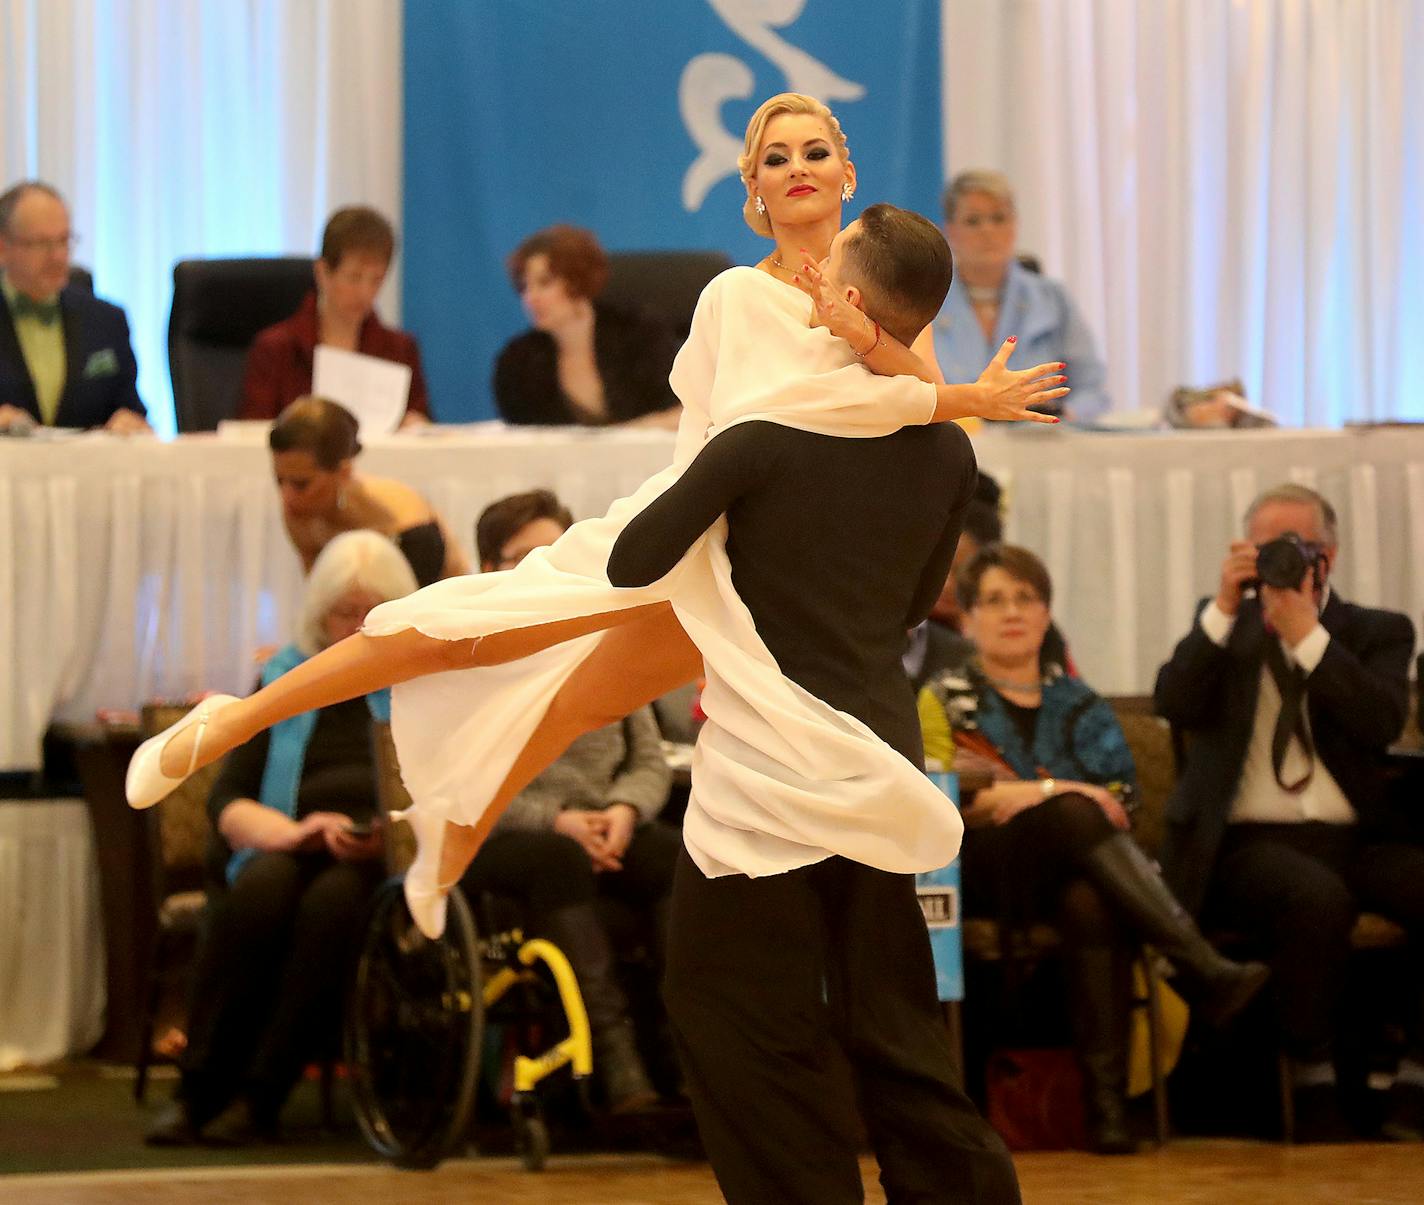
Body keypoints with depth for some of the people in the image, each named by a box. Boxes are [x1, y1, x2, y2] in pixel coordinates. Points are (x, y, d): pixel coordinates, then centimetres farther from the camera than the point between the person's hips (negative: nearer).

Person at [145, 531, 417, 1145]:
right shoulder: (285, 680, 20)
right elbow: (227, 800, 11)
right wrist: (291, 831, -11)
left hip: (388, 860, -2)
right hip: (290, 855, 2)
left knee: (333, 898, -37)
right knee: (260, 887, -35)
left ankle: (260, 1096, -36)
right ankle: (198, 1088, -34)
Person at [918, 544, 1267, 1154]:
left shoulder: (1077, 703, 22)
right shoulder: (943, 698, 14)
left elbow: (1121, 795, 8)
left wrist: (1015, 793, -9)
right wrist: (1054, 792, -12)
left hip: (1075, 866, 2)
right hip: (986, 870, -2)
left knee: (1089, 902, -38)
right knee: (1072, 814, -35)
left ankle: (1106, 1096, -47)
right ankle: (1204, 971, -46)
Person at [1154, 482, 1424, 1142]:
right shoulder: (1225, 624, 18)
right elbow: (1175, 705, -1)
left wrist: (1306, 632, -10)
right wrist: (1224, 609, -9)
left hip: (1357, 839, 2)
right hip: (1248, 841, -2)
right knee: (1316, 897, -36)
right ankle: (1313, 1088, -24)